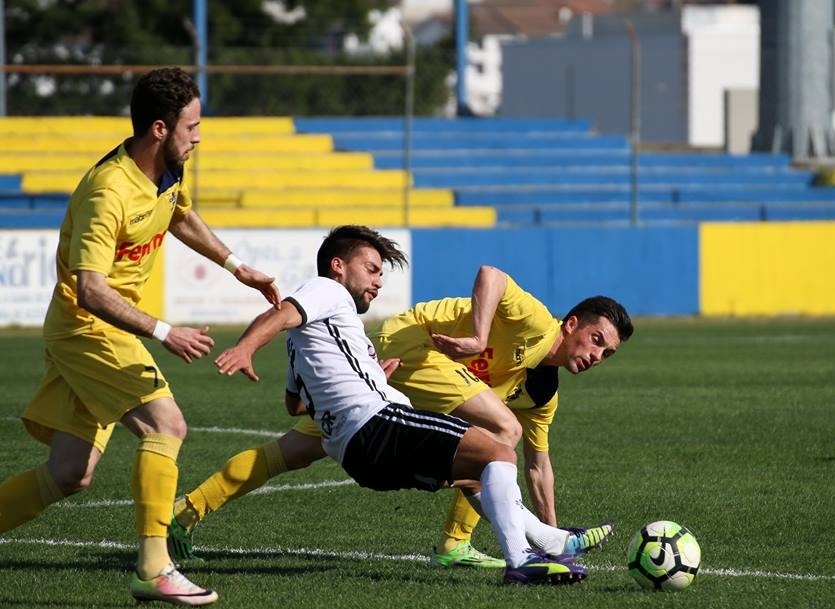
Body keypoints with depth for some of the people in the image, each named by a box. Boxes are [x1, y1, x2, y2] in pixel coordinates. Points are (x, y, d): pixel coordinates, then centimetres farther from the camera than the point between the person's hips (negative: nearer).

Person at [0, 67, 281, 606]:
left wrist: (237, 266, 25)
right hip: (88, 327, -9)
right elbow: (90, 290, -30)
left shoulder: (169, 172, 3)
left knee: (70, 476, 8)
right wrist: (165, 334, -33)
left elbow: (181, 217, 28)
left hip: (94, 332, 9)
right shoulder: (107, 192, -26)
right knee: (166, 423, -22)